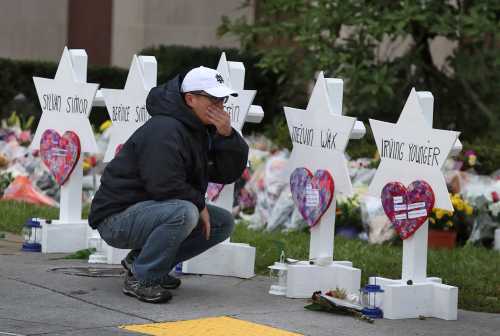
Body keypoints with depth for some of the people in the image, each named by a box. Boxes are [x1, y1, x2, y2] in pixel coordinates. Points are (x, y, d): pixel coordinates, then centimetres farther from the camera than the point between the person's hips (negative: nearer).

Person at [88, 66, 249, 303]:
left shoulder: (203, 129, 10)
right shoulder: (164, 131, -21)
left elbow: (229, 174, 6)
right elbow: (164, 185, -28)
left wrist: (227, 136, -11)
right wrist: (199, 204, -13)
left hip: (152, 210, 10)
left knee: (223, 222, 5)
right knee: (184, 213, -35)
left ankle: (139, 260, 7)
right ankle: (140, 279, -18)